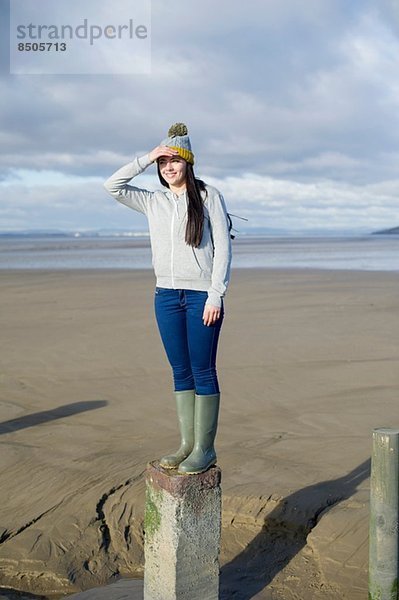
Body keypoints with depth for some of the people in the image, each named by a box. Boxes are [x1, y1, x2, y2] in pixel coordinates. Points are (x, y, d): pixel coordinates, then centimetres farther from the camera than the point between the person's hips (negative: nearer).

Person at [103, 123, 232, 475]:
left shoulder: (208, 196, -1)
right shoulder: (153, 202, 12)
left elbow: (223, 247, -5)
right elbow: (113, 186, 6)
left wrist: (215, 295, -12)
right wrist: (146, 158, 0)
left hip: (202, 296, -5)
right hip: (166, 296, 5)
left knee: (203, 372, -2)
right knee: (180, 373, 8)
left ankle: (205, 449, 5)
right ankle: (187, 445, 16)